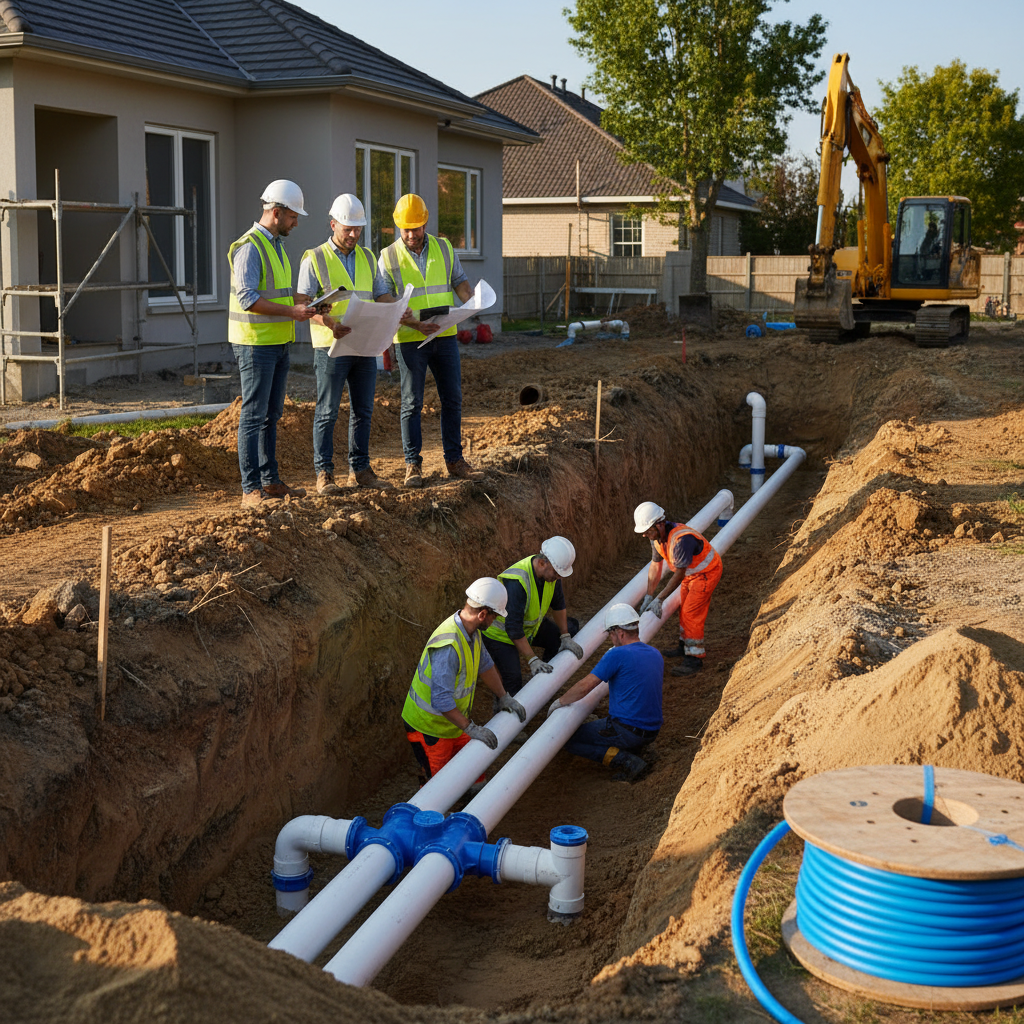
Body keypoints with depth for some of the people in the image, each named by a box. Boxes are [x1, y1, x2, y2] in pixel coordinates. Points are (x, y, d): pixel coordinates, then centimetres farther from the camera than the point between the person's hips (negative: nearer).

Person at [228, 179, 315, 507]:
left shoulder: (276, 245, 16)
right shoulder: (250, 246, -14)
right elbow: (248, 298, -23)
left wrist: (300, 305, 9)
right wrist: (291, 311, -22)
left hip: (278, 342, 10)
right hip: (255, 343, -9)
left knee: (271, 415, 13)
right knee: (253, 415, -7)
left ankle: (270, 481, 20)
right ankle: (251, 489, -5)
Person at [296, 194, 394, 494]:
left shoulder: (368, 258, 14)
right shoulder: (315, 259, -2)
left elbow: (382, 296, 16)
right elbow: (302, 303, -9)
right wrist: (328, 322, -26)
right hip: (330, 346, -5)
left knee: (362, 410, 8)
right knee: (327, 412, -2)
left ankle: (359, 470, 17)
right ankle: (324, 474, 3)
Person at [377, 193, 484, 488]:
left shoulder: (443, 248, 6)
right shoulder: (388, 257, -3)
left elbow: (459, 281, 12)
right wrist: (414, 323, -20)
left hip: (445, 336, 3)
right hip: (409, 340, -3)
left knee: (452, 399, 6)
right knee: (412, 403, 0)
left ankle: (454, 460, 15)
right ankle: (413, 465, 8)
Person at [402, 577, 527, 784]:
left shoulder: (471, 631, -4)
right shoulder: (449, 646, -35)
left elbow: (484, 664, 16)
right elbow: (441, 700, -35)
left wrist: (503, 697, 18)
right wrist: (471, 728, -28)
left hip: (453, 721, 9)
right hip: (428, 727, -9)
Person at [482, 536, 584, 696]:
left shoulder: (551, 571, -14)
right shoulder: (517, 582, -38)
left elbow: (558, 604, 5)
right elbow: (513, 628, -37)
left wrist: (565, 637, 2)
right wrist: (532, 660, -35)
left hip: (529, 626, 8)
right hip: (500, 633, -8)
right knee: (513, 680, -23)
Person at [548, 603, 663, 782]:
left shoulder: (617, 655, -15)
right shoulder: (656, 655, 7)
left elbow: (584, 687, -15)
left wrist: (559, 702, 0)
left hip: (626, 730, -9)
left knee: (569, 739, 4)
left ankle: (626, 761, -10)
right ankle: (635, 749, 9)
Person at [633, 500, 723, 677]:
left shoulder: (682, 538, -39)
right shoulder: (657, 536, -10)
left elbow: (679, 575, -30)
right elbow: (655, 566, 1)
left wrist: (659, 599, -24)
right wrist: (649, 596, 0)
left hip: (706, 573, -9)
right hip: (690, 572, 9)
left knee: (692, 612, -10)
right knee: (684, 608, 20)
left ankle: (695, 658, -3)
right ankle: (685, 645, 38)